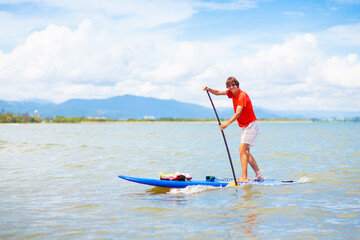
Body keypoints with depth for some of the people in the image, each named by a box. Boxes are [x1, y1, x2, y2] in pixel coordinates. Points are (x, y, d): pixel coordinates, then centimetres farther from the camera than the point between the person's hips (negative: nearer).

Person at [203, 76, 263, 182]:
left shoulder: (242, 95, -21)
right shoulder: (232, 93, 5)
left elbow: (238, 113, -31)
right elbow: (218, 93, 7)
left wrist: (227, 124, -40)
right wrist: (208, 89, -13)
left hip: (251, 125, -9)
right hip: (245, 126, 9)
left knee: (242, 149, -17)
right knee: (246, 152, 8)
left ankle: (244, 177, -21)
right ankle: (258, 175, 15)